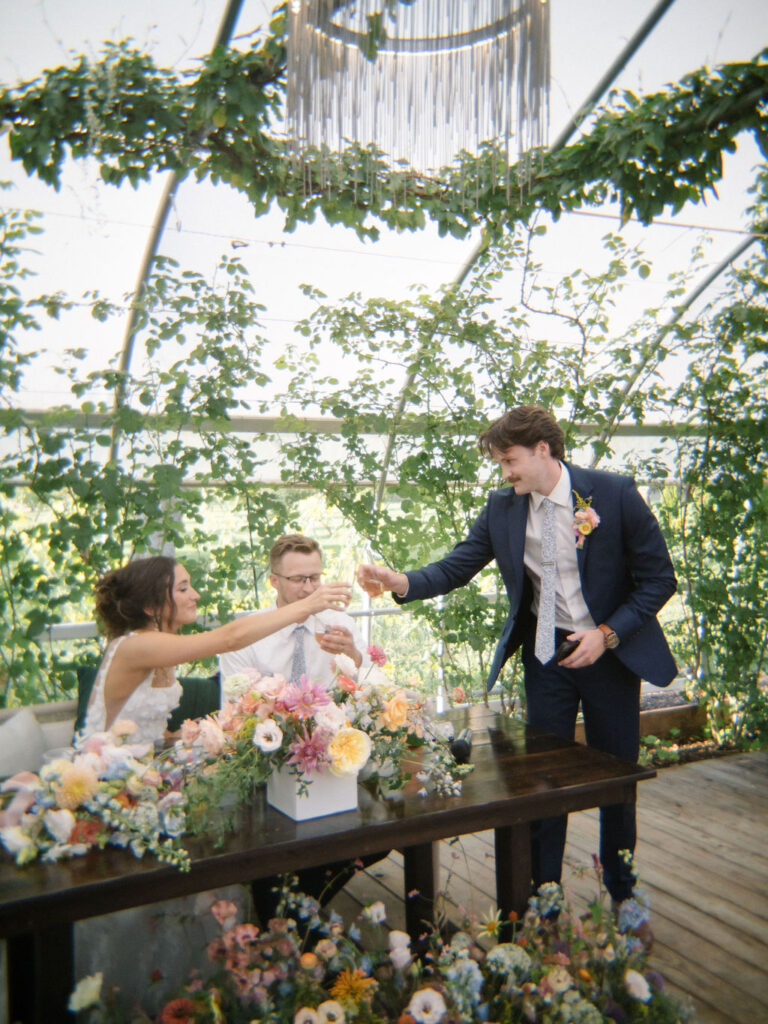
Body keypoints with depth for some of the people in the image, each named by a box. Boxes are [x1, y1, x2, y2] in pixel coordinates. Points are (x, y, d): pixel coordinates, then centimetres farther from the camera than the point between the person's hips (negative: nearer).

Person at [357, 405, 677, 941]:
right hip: (546, 655, 2)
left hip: (611, 651, -1)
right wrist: (402, 582, -24)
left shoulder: (614, 493, -14)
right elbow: (456, 566, -5)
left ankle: (623, 897, 35)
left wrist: (607, 633, -18)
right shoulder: (503, 508, -5)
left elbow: (659, 579, -9)